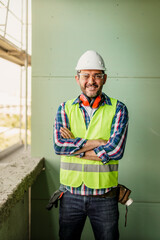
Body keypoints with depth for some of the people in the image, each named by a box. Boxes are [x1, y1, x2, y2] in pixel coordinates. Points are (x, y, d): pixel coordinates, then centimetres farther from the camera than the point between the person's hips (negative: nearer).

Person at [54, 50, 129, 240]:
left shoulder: (117, 109, -3)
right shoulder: (65, 109, 3)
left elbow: (115, 150, -16)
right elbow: (59, 145, -12)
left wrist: (74, 147, -13)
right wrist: (97, 142, -16)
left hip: (105, 197, -1)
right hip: (71, 195, 2)